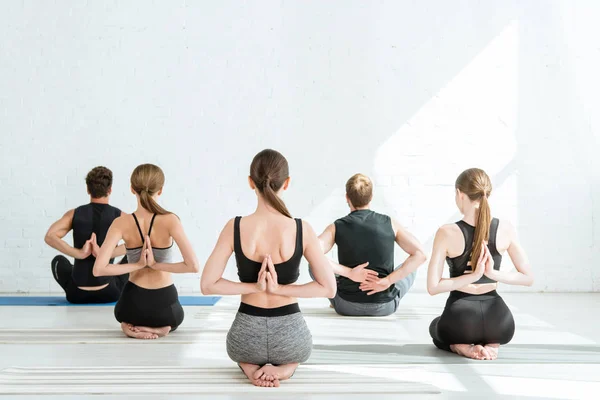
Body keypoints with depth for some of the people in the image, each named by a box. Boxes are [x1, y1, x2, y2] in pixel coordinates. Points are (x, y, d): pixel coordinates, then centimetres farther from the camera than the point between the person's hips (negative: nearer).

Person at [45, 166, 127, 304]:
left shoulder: (75, 214, -1)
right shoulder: (119, 216, -5)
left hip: (77, 294, 2)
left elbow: (50, 236, -17)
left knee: (59, 261, 34)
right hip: (109, 293, -1)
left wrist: (79, 253, -22)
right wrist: (107, 254, -26)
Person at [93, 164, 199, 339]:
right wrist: (157, 265, -12)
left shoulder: (121, 223, -10)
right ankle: (158, 328, 4)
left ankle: (133, 327, 6)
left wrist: (137, 265, -9)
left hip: (132, 305, 1)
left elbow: (98, 269, -18)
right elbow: (193, 266, -22)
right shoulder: (170, 220, -15)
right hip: (165, 305, -1)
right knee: (172, 321, 38)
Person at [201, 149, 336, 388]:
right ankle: (285, 367, 8)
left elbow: (207, 285, -11)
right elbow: (329, 288, -11)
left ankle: (250, 367, 9)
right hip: (289, 335, -1)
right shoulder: (302, 230, -14)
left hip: (247, 335, 1)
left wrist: (254, 287, -9)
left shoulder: (234, 228, -13)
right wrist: (280, 288, -11)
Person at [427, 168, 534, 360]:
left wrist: (473, 276, -13)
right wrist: (493, 273, -9)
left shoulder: (447, 233, -13)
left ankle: (462, 346, 3)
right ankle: (491, 343, 6)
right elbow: (528, 278, 2)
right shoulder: (505, 229, -4)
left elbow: (433, 287, -14)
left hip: (460, 319, -3)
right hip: (498, 321, 3)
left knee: (436, 327, 36)